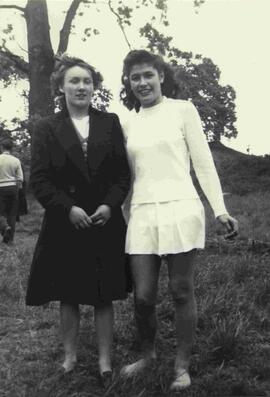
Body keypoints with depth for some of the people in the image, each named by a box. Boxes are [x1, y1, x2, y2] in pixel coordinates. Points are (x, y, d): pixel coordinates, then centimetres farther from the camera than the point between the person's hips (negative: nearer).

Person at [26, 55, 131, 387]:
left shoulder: (110, 123, 6)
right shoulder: (46, 128, 1)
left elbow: (123, 171, 3)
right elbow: (38, 179, -4)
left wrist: (110, 205, -12)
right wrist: (68, 209, -16)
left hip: (105, 222, 1)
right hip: (64, 223, 0)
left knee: (104, 295, 8)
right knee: (68, 295, 11)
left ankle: (104, 360, 21)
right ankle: (69, 356, 28)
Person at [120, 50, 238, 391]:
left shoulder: (183, 110, 3)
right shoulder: (128, 123, 13)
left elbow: (203, 163, 0)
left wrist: (220, 210, -7)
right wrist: (124, 214, 16)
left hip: (180, 209, -3)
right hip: (142, 214, 3)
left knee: (181, 292, 4)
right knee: (142, 296, 3)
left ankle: (182, 365, 19)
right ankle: (147, 353, 28)